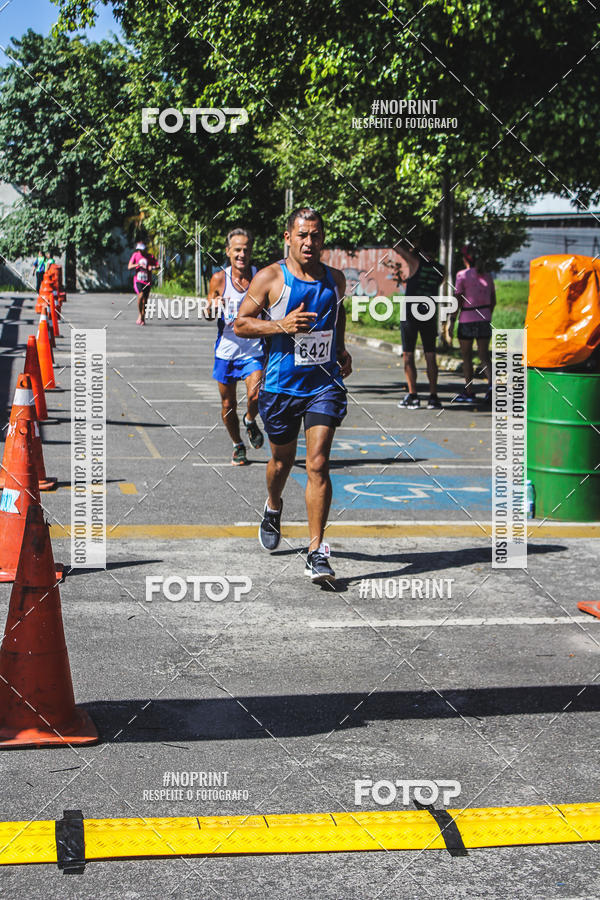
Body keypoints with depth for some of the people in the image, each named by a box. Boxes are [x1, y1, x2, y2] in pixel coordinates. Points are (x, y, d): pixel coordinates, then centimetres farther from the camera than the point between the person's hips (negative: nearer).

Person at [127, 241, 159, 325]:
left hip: (147, 281, 1)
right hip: (138, 280, -1)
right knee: (141, 295, -23)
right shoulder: (135, 255, 2)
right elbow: (129, 266, -4)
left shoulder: (150, 257, 2)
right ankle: (140, 315, -5)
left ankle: (143, 318, 19)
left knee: (144, 300, 3)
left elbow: (158, 266, 0)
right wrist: (138, 264, -21)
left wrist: (152, 267, -23)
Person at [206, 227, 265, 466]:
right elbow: (208, 315, 1)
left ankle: (250, 421, 16)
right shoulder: (219, 279, -5)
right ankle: (238, 445, 32)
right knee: (228, 405, 9)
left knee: (255, 396, -18)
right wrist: (213, 307, -21)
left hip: (254, 350, -1)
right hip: (226, 349, 1)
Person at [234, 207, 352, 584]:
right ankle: (273, 507, 51)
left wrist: (341, 349, 12)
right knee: (283, 460, 16)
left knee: (318, 464, -11)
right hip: (281, 385, -1)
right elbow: (240, 323, -5)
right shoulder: (270, 278, -7)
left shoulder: (336, 279, 5)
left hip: (324, 383, 1)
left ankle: (317, 552, -10)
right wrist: (281, 326, -19)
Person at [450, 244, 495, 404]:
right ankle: (491, 383, -18)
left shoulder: (462, 275, -8)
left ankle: (469, 392, 11)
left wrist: (452, 321, -5)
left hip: (467, 320, -4)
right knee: (484, 356, 6)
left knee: (466, 357, 8)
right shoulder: (487, 276, 7)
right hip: (484, 319, 4)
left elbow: (457, 301, -11)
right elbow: (493, 301, 11)